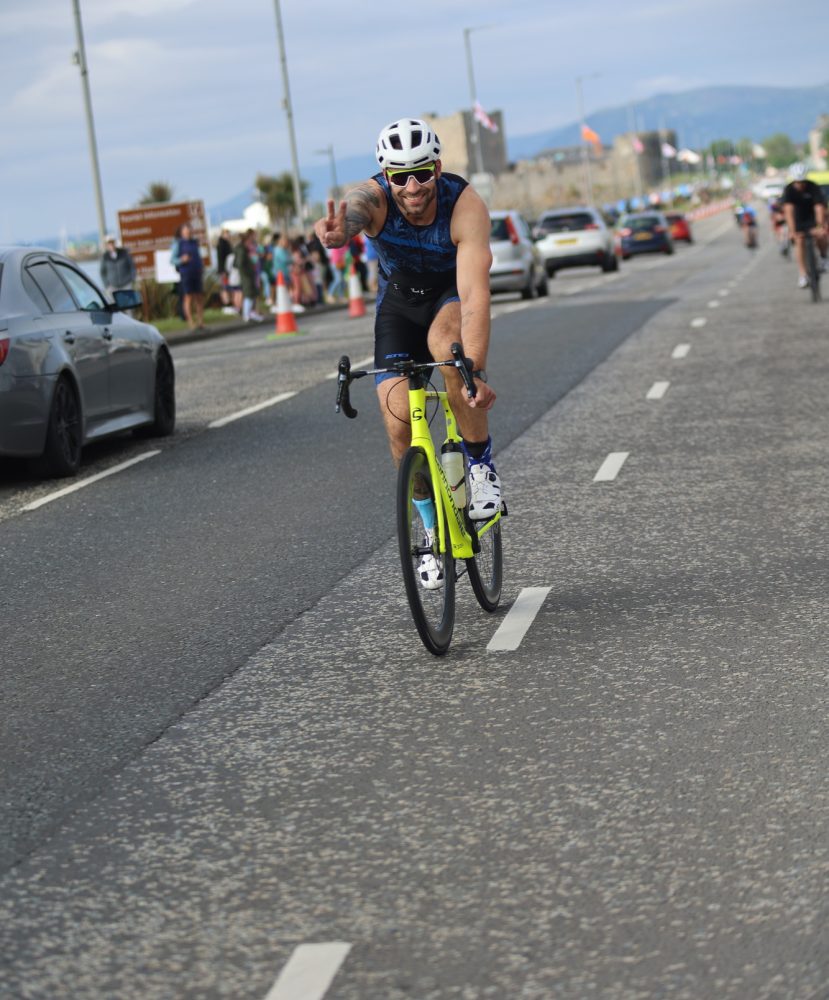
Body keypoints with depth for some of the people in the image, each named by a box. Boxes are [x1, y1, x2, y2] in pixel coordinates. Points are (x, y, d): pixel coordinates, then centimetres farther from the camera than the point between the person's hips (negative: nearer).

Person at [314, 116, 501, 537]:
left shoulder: (466, 205, -33)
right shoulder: (374, 198, -30)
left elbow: (474, 293, -42)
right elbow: (350, 213, -54)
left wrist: (475, 370, -54)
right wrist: (335, 232, -80)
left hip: (453, 290, -2)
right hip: (398, 298, 2)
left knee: (445, 344, -37)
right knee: (398, 420, -11)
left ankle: (481, 465, -19)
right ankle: (433, 529, 10)